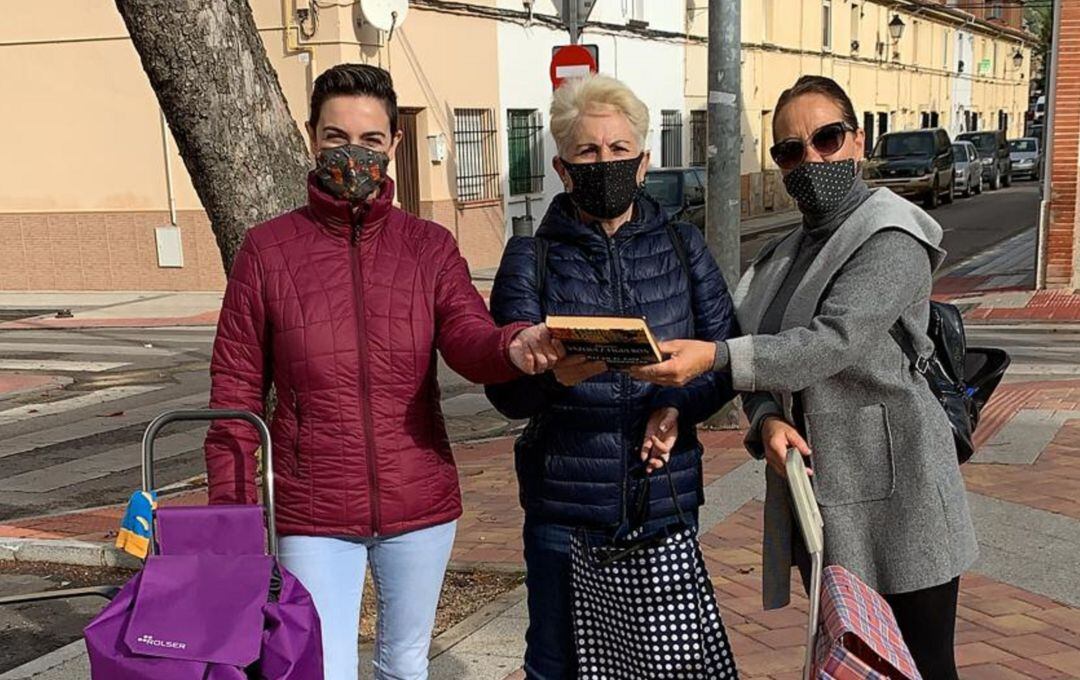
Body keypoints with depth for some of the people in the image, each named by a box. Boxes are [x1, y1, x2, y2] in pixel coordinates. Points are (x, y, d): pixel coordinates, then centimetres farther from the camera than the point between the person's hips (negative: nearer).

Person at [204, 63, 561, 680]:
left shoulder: (430, 247, 0)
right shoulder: (267, 249, -3)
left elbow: (468, 336, -17)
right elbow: (237, 391, -1)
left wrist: (513, 347, -40)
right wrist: (232, 512, -4)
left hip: (419, 507, 2)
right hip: (314, 515, -2)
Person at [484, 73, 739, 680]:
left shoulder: (683, 247, 6)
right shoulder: (531, 259, -1)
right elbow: (507, 391, -9)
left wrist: (677, 406, -13)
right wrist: (552, 374, -30)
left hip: (666, 497, 2)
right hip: (564, 506, -1)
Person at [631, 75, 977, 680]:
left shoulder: (892, 240, -10)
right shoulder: (786, 257, 13)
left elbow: (832, 342, -24)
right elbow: (763, 364, 9)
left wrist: (718, 356, -35)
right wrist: (768, 422, -13)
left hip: (895, 499, -7)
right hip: (819, 496, 7)